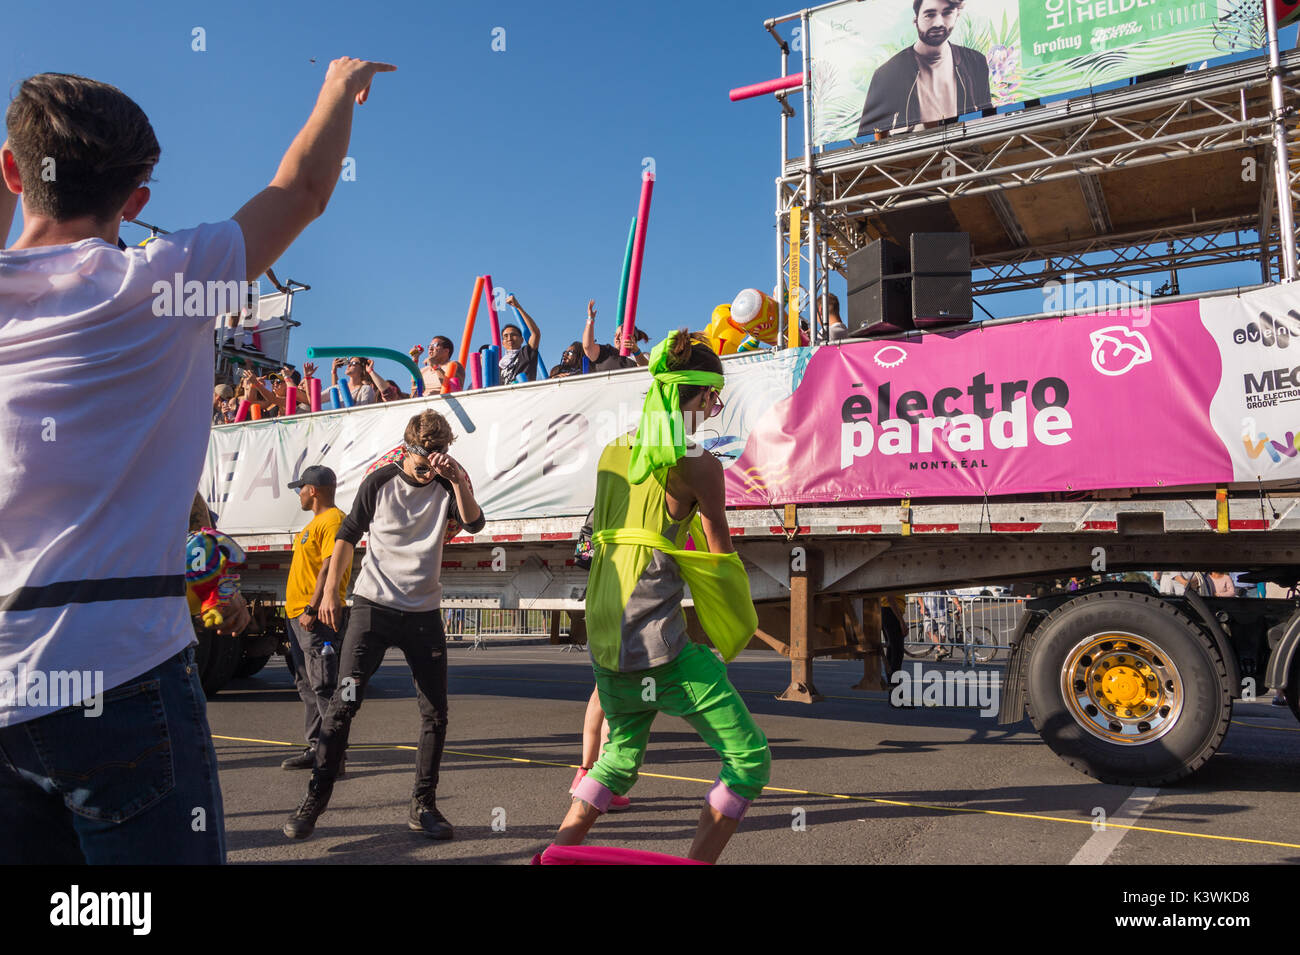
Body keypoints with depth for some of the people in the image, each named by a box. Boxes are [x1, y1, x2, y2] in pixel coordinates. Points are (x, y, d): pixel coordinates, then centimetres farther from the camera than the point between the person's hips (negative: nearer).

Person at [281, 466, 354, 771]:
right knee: (307, 686, 14)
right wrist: (297, 613, 21)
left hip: (317, 617, -11)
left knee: (323, 687, -9)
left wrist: (312, 609, -24)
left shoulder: (333, 520, -11)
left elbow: (330, 568, -20)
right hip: (299, 616, 11)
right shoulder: (315, 522, 21)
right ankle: (315, 748, 21)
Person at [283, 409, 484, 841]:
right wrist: (329, 591, 1)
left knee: (435, 712, 3)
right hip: (372, 606, -2)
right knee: (343, 703, -6)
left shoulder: (446, 485, 0)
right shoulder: (380, 482, -2)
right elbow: (348, 535, 6)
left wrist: (458, 480, -29)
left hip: (423, 613, 2)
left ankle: (423, 806, 16)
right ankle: (315, 799, 8)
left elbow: (474, 523, -17)